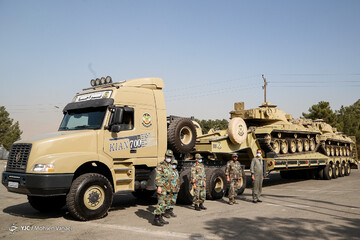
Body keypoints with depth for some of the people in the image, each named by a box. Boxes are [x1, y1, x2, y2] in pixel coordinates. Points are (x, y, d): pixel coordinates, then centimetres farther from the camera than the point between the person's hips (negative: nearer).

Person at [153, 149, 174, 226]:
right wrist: (159, 186, -23)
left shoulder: (169, 166, 17)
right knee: (161, 203, -11)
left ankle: (160, 218, 19)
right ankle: (156, 219, -6)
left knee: (165, 203, 11)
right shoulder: (160, 165, -9)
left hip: (168, 188, 9)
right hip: (162, 187, -9)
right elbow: (158, 177, -16)